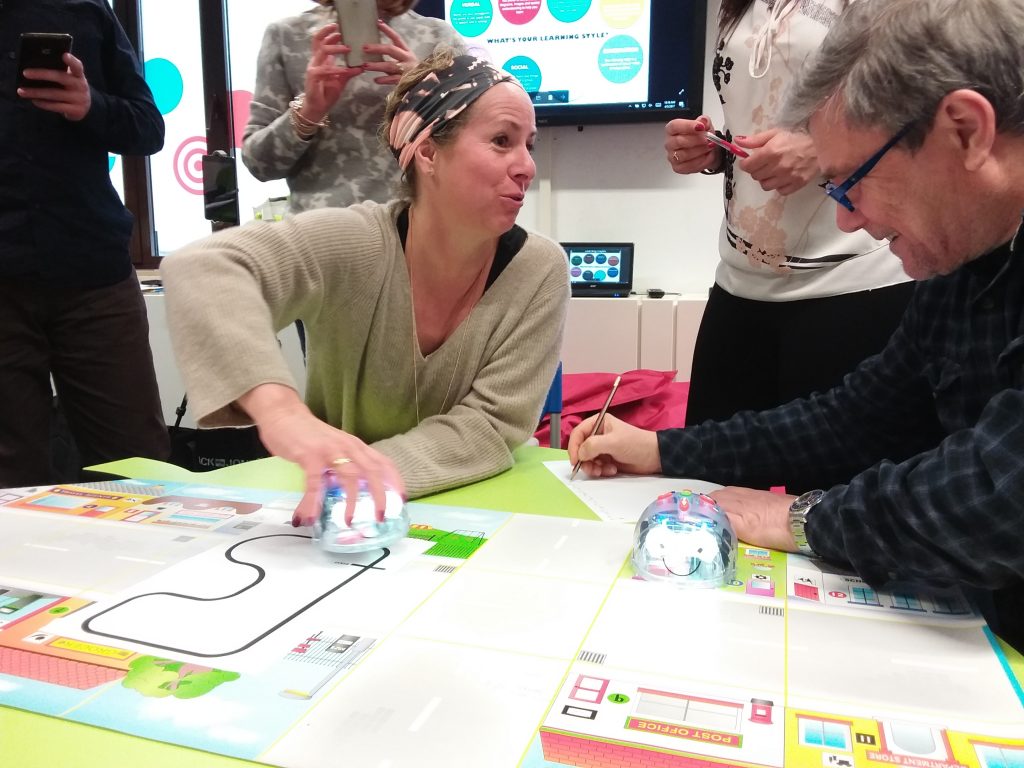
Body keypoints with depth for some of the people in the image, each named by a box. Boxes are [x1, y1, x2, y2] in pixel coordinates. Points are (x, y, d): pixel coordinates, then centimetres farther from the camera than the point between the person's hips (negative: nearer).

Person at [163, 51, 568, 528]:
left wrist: (379, 475, -32)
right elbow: (200, 270, -32)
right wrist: (279, 410, -48)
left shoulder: (540, 272, -13)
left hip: (470, 512, 1)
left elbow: (490, 426, -16)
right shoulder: (352, 245, -18)